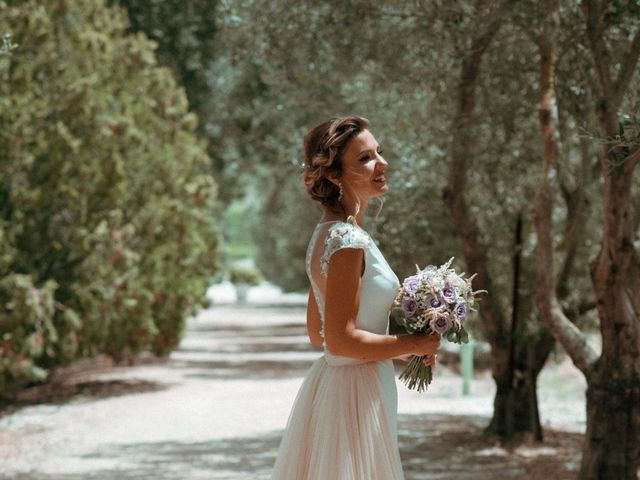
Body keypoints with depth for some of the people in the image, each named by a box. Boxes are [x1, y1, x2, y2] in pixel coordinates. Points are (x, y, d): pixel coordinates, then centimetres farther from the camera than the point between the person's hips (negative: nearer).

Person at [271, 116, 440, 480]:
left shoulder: (328, 234, 10)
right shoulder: (349, 241, -19)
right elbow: (341, 340, -23)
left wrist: (396, 349, 12)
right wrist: (414, 344, -12)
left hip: (330, 382, 10)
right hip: (356, 391, -10)